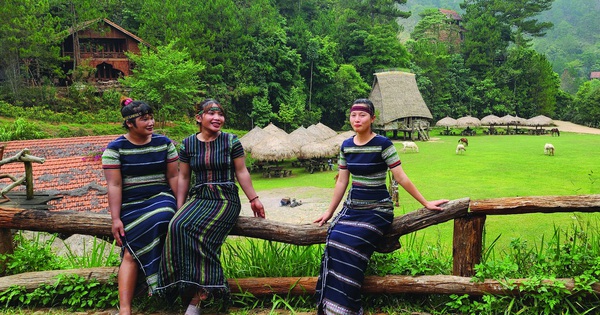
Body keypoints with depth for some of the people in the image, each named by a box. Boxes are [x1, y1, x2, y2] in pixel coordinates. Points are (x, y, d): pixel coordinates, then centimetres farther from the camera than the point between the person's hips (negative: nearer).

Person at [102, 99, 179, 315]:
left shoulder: (164, 143, 5)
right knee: (130, 253, -16)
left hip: (160, 199, 1)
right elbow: (114, 185, -7)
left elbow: (173, 176, 7)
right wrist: (116, 219, -12)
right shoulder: (115, 148, -2)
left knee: (159, 219, -33)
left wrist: (180, 206, 2)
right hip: (130, 205, -1)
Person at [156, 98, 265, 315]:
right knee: (177, 227, -26)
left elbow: (241, 172, 5)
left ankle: (196, 298, -18)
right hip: (198, 198, 3)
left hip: (226, 199, -3)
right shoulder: (187, 144, 7)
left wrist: (254, 199, 4)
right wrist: (180, 208, 7)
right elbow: (183, 177, 11)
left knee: (196, 231, -27)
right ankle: (192, 289, -18)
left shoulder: (231, 141, 0)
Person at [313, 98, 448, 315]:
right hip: (352, 207, 5)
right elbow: (341, 182, 11)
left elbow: (401, 178, -9)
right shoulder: (346, 146, 6)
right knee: (334, 239, -20)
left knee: (347, 244, -25)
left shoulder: (382, 144, -11)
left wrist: (425, 203, -8)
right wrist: (329, 212, 14)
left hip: (377, 209, -5)